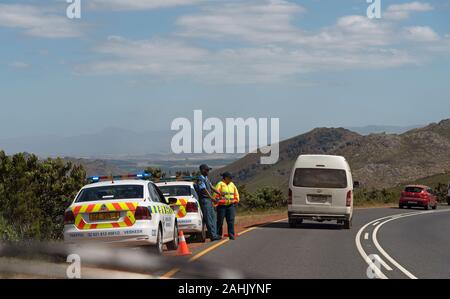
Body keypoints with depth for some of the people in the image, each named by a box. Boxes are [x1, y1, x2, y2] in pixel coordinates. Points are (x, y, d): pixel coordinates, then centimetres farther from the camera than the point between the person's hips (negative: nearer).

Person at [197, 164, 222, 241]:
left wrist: (220, 194, 16)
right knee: (208, 219, -8)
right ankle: (213, 235, -7)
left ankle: (214, 234, 14)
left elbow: (211, 187, 20)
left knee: (213, 217, 11)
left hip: (209, 200, 10)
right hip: (204, 200, -10)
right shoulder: (200, 179, -14)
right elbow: (204, 190, -20)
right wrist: (212, 198, -25)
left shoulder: (206, 178, 17)